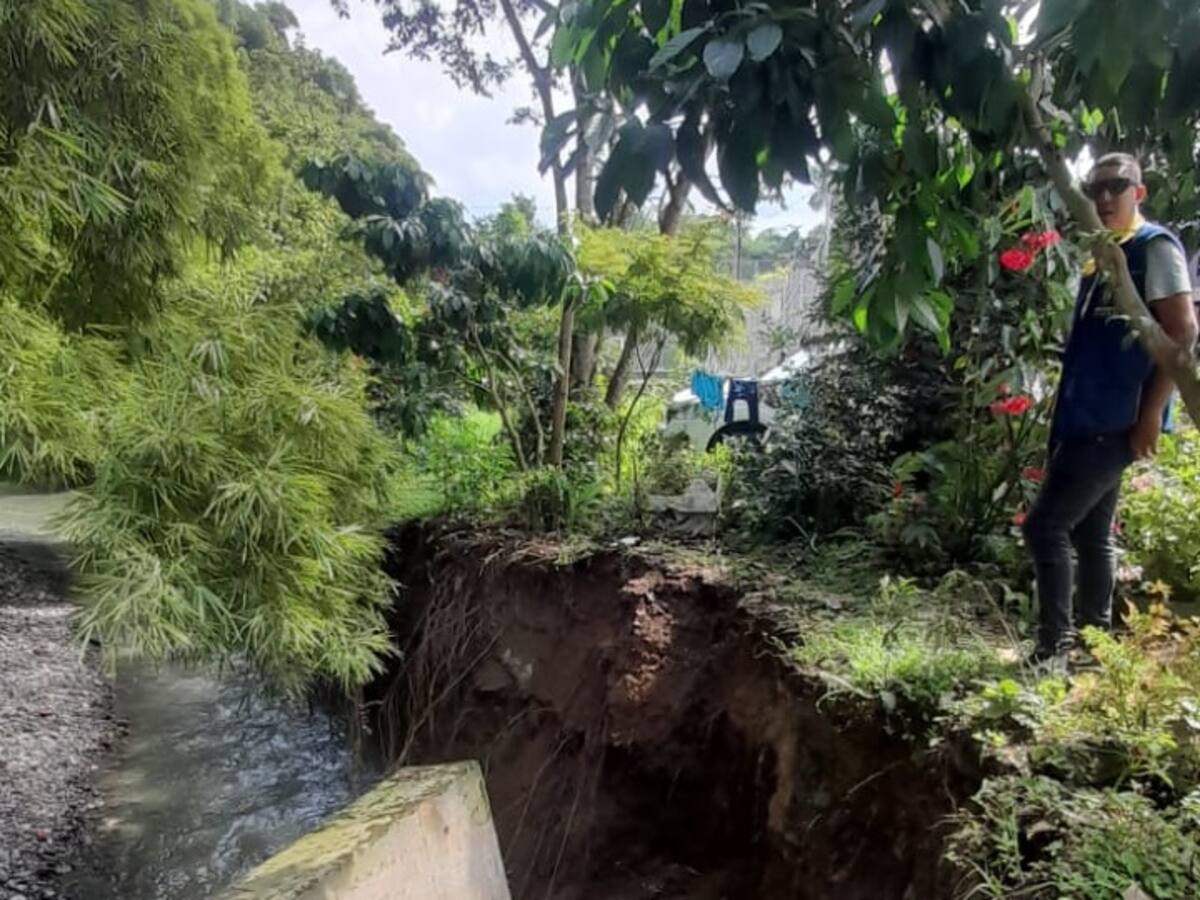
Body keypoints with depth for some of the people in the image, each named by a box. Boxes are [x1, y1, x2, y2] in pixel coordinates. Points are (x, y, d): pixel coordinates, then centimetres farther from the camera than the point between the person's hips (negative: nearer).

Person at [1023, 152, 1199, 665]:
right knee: (1091, 534, 12)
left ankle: (1056, 647, -3)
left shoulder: (1155, 247, -6)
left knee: (1045, 526, -11)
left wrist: (1151, 415, -20)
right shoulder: (1099, 259, 18)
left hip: (1115, 423, -9)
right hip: (1087, 421, 9)